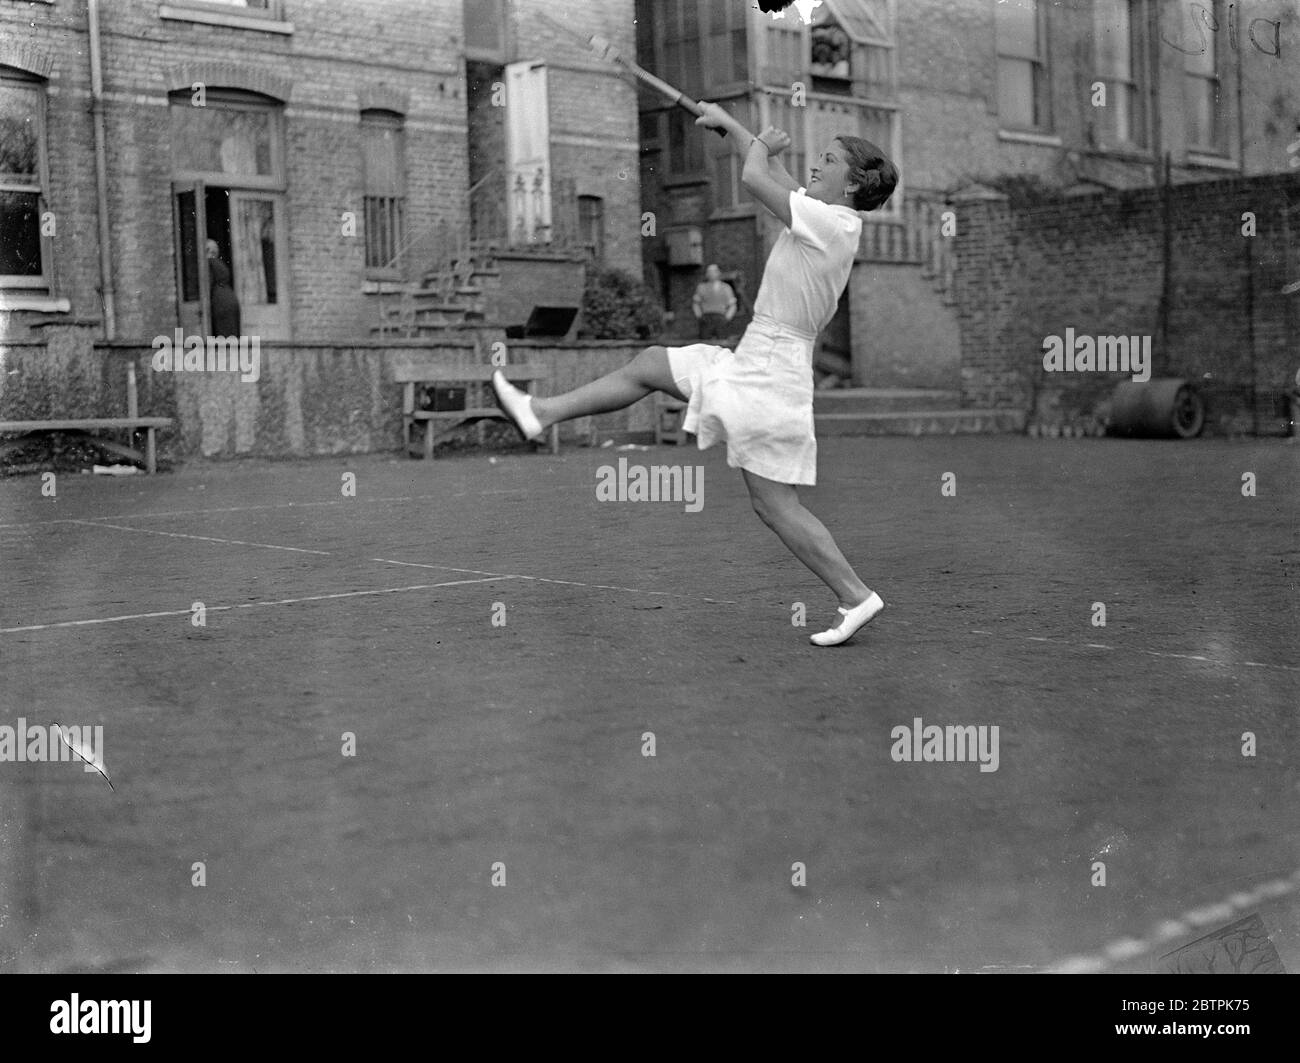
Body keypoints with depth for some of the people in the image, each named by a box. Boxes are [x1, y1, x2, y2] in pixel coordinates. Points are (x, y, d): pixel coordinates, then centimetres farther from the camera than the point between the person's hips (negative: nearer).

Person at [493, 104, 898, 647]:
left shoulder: (830, 222, -16)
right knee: (650, 363, 18)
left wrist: (763, 144, 5)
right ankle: (542, 412, 27)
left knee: (774, 504, -6)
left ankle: (856, 596, 3)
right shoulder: (823, 215, 12)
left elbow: (753, 178, -15)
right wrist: (728, 123, 26)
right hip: (747, 361, 10)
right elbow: (769, 172, 26)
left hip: (770, 374, -10)